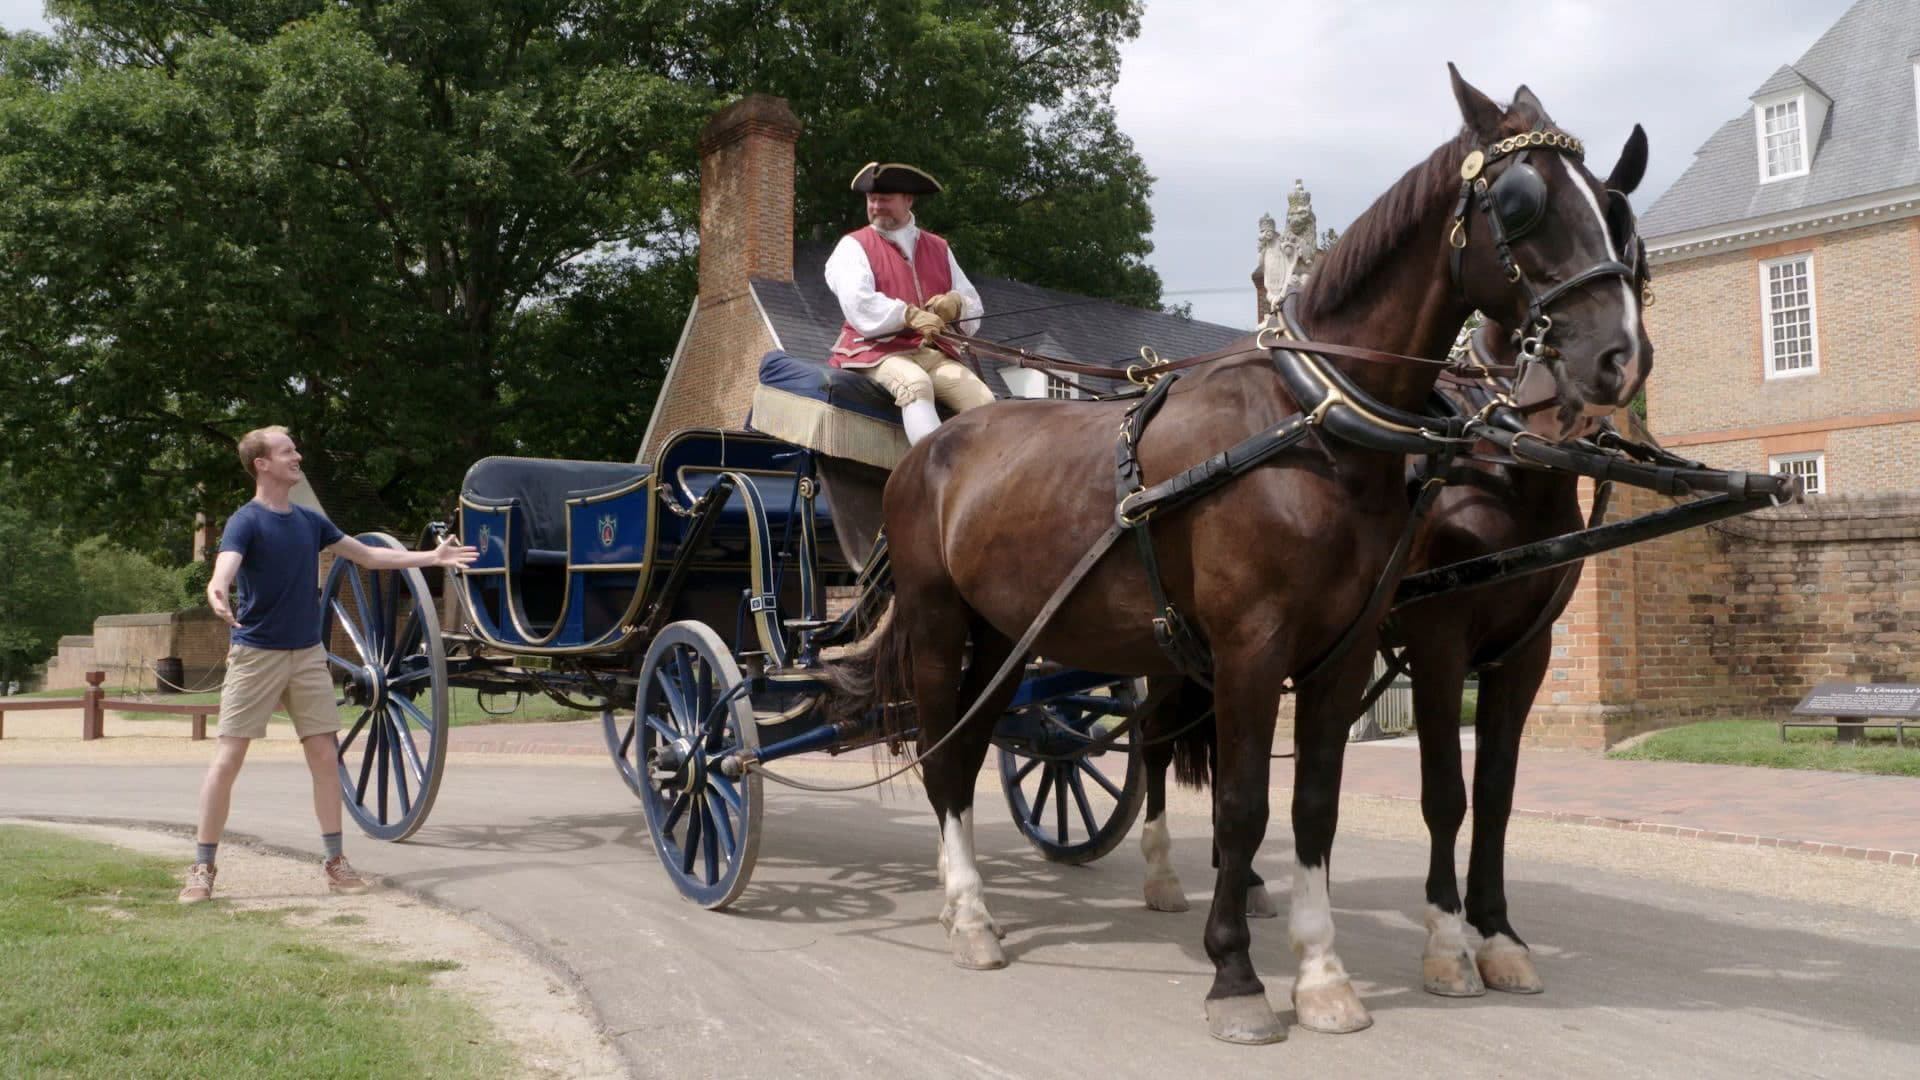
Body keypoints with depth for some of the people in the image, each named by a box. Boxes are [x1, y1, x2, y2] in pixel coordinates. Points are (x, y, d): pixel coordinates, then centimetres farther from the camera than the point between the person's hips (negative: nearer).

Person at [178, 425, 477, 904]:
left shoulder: (309, 521, 9)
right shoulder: (246, 522, -10)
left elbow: (369, 555, 18)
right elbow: (224, 568, -29)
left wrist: (432, 556, 15)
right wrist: (218, 594, -52)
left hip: (308, 654, 6)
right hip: (256, 654, -5)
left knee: (325, 756, 4)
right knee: (227, 759, -5)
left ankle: (335, 861, 13)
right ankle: (202, 868, 5)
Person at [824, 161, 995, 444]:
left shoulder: (939, 249, 20)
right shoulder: (854, 246, 7)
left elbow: (974, 307, 15)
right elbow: (858, 304, -11)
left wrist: (956, 303, -10)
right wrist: (910, 315, -25)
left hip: (934, 353, 5)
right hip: (878, 350, -5)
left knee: (983, 399, -20)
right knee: (916, 384, -37)